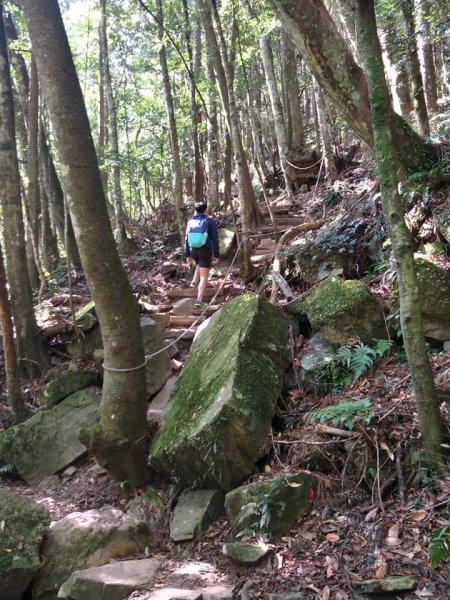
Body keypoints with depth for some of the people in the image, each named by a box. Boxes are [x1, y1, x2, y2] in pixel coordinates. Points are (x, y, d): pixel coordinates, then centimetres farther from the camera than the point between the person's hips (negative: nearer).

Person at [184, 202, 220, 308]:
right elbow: (215, 239, -6)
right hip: (205, 250, -4)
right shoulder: (210, 221, -5)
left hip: (193, 250, 4)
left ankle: (195, 281, 25)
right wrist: (217, 255, -1)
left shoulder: (191, 221, 6)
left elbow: (187, 239, 8)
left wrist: (187, 255, 14)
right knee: (204, 277, -3)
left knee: (200, 265, 38)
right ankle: (199, 300, -12)